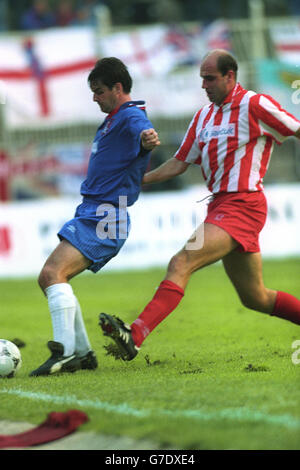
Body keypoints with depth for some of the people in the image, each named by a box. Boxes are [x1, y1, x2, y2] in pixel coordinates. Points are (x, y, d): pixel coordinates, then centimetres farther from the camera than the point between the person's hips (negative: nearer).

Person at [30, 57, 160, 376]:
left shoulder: (131, 117, -14)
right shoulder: (113, 119, 19)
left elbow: (144, 134, -39)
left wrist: (148, 139, -60)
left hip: (105, 217, -11)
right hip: (90, 213, 11)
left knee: (54, 273, -25)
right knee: (48, 278, 12)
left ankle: (64, 353, -32)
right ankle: (82, 353, 14)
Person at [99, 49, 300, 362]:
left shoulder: (254, 105, -6)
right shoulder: (203, 117, 16)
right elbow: (180, 163, 18)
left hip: (242, 205, -8)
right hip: (220, 206, 8)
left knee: (181, 264, -21)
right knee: (255, 298, 12)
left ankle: (134, 336, -31)